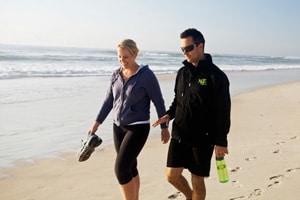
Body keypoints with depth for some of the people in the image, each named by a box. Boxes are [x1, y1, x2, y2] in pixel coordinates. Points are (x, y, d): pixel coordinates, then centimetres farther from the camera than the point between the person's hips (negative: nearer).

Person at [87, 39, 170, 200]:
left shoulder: (146, 75, -13)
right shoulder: (116, 75, 3)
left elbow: (159, 102, -7)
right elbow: (108, 101, 10)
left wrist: (164, 127, -5)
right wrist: (96, 123, 8)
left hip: (138, 128, -6)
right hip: (118, 127, 6)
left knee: (121, 168, -12)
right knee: (130, 168, 14)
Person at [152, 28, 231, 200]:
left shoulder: (216, 75, -12)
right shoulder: (183, 72, 7)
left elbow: (223, 112, -12)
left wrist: (221, 141, -14)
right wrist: (169, 114, -2)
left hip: (202, 139, -6)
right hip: (179, 135, 6)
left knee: (197, 181, 7)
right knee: (172, 175, 9)